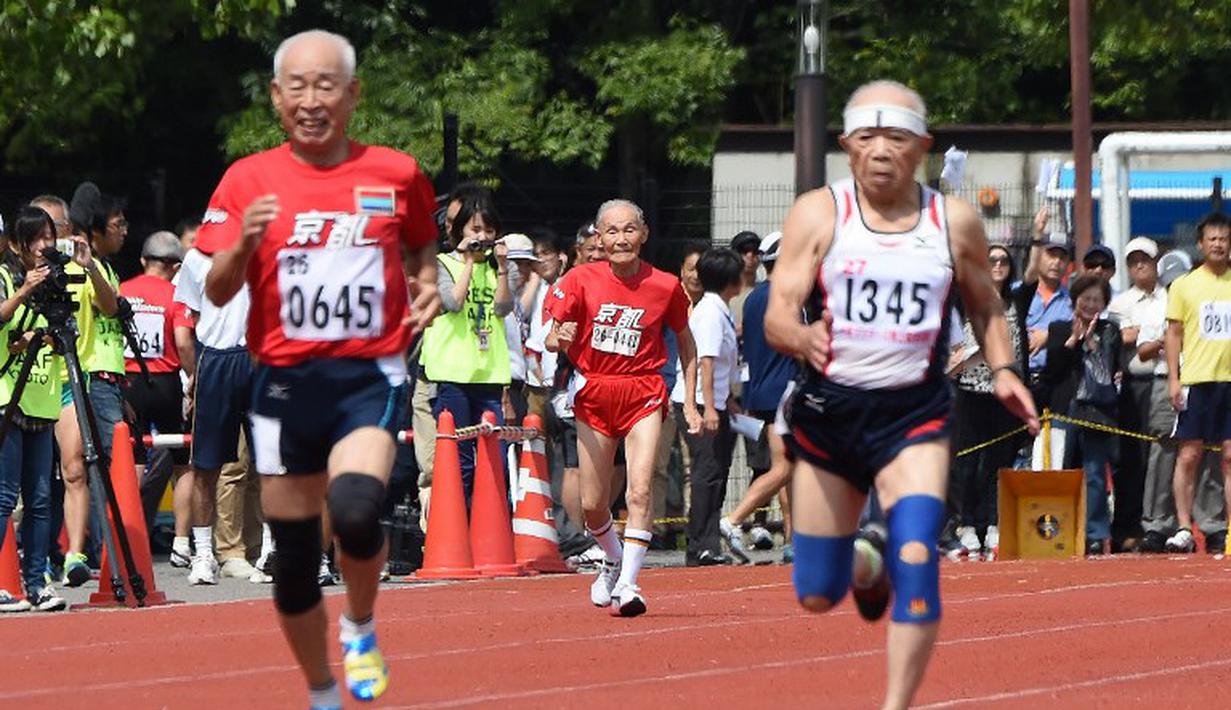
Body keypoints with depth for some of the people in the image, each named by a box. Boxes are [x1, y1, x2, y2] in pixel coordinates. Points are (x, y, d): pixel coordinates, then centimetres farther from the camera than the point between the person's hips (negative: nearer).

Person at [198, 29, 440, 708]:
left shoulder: (396, 174, 3)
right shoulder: (249, 180, 1)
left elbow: (421, 247, 23)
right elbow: (216, 291, -4)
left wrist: (427, 287, 2)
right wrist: (244, 242, -24)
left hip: (369, 376, -2)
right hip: (285, 380, 2)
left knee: (356, 509, -28)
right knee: (293, 557, 5)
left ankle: (361, 627, 1)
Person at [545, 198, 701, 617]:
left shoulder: (665, 286, -4)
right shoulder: (581, 280, -4)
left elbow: (685, 342, 11)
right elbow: (552, 339, -2)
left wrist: (690, 405, 7)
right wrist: (559, 338, -27)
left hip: (643, 395, -1)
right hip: (594, 394, 1)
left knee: (639, 491, -19)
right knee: (592, 504, 5)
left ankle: (626, 585, -20)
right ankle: (614, 560, 35)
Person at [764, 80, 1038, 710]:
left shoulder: (955, 222, 1)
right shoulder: (818, 215, -5)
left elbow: (984, 307, 17)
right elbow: (776, 316, -11)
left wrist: (1003, 369, -1)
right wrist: (805, 339, -34)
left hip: (915, 415, 0)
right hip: (829, 412, 1)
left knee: (916, 558, -23)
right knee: (816, 596, 8)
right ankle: (865, 565, 45)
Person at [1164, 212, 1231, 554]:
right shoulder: (1184, 285, 5)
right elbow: (1174, 333, 5)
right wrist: (1173, 378, -4)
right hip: (1196, 380, -1)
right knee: (1189, 455, -2)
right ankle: (1184, 529, 1)